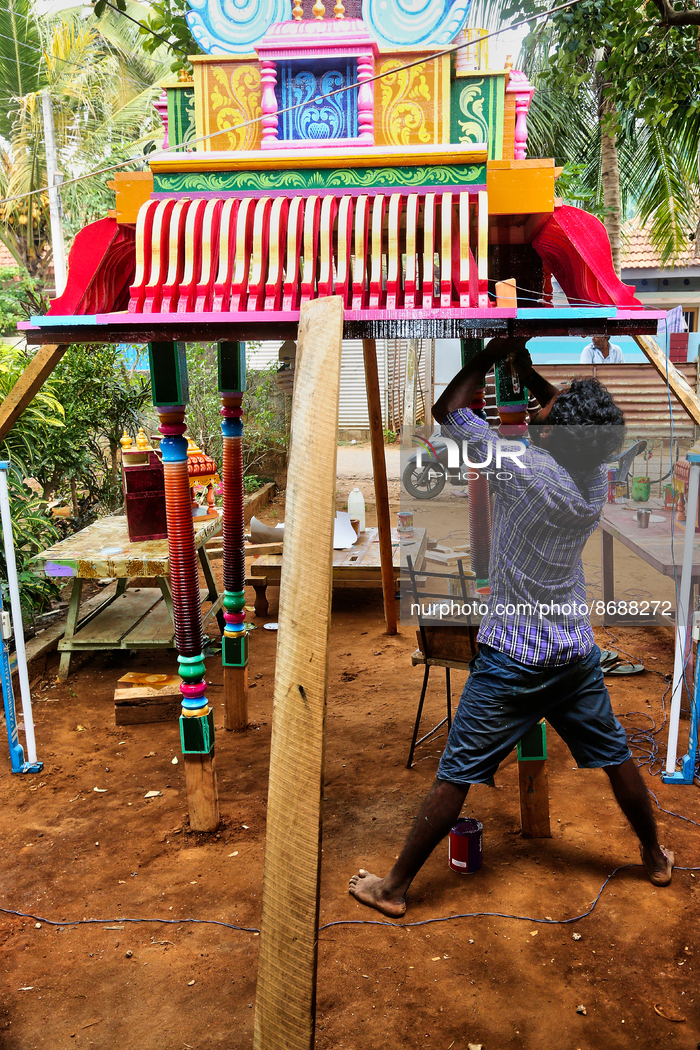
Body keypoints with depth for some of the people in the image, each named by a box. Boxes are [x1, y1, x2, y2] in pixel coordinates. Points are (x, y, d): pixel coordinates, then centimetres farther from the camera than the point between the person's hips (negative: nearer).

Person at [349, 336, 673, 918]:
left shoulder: (524, 469, -21)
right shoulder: (596, 477, -4)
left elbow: (448, 409, -10)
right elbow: (574, 423, 18)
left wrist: (489, 354, 3)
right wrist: (524, 362, 18)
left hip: (513, 660, -5)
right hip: (578, 653, 6)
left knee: (457, 775, 2)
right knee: (615, 757, 23)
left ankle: (395, 888, 14)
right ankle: (656, 859, 43)